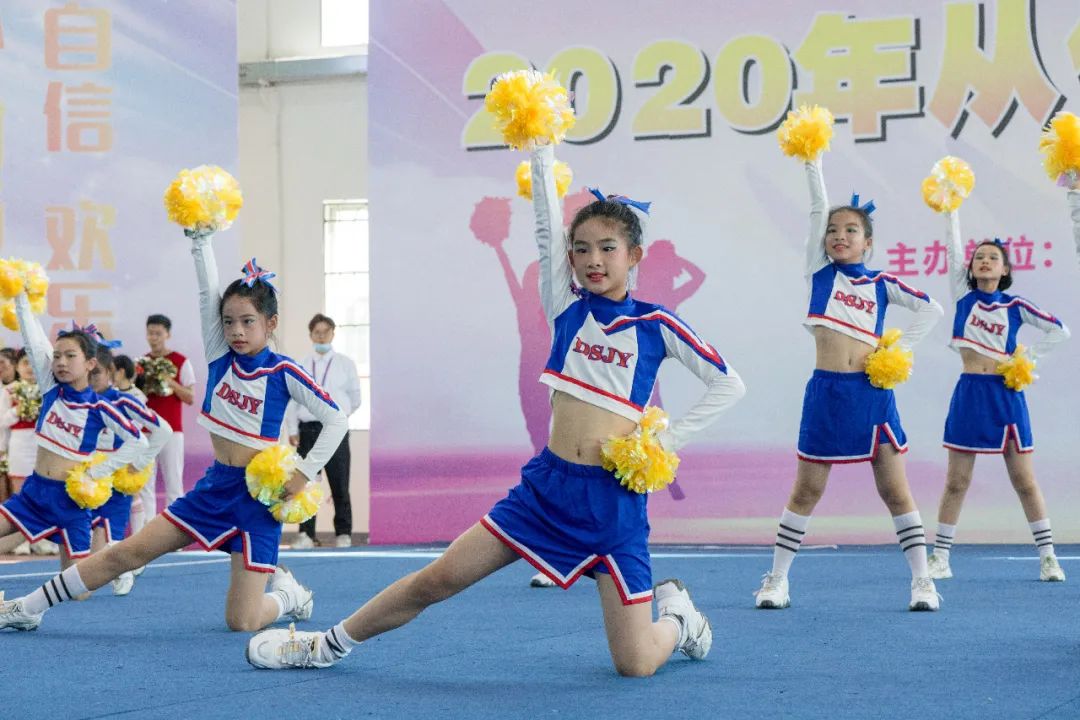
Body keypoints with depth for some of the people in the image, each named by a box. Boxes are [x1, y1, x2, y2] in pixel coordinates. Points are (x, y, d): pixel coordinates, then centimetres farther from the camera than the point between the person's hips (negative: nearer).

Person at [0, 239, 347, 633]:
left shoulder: (283, 373, -9)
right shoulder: (221, 356, 1)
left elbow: (336, 419, -9)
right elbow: (208, 290, -9)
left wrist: (303, 474, -13)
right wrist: (199, 236, -17)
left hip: (257, 495, -4)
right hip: (216, 485, 4)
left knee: (242, 622, -8)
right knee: (127, 552, -1)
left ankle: (289, 595, 25)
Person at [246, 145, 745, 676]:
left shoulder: (655, 326, -1)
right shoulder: (567, 308, 5)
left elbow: (729, 385, 3)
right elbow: (547, 225, -4)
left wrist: (668, 439, -4)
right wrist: (542, 150, -10)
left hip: (612, 498, -2)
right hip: (548, 483, 3)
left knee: (635, 664, -6)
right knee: (438, 578, -1)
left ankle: (676, 614, 28)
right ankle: (328, 645, 17)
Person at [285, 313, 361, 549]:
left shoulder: (345, 364, 6)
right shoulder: (300, 366, 8)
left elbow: (354, 398, 13)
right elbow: (291, 400, 7)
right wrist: (292, 430, 1)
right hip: (307, 430, 1)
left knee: (339, 484, 0)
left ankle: (343, 534, 8)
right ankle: (305, 534, 2)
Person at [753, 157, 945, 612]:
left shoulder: (880, 283, 7)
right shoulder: (820, 270, 8)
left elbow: (931, 309, 6)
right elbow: (818, 209, 1)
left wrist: (901, 352, -3)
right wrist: (813, 163, -3)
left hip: (872, 392, 0)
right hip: (826, 392, 0)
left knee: (894, 490, 2)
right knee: (806, 491, 5)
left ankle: (922, 579, 7)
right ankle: (777, 579, 13)